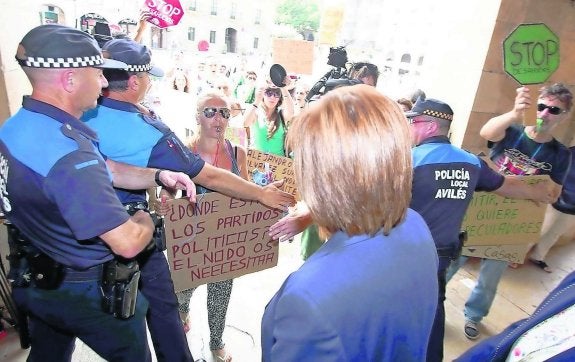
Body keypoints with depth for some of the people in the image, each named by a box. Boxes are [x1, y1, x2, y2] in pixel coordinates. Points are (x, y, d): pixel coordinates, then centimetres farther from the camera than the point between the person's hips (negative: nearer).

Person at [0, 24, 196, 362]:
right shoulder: (68, 154, -36)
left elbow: (104, 171, 5)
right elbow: (128, 243, -34)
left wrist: (158, 176, -7)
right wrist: (145, 219, -12)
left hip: (35, 281, 9)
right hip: (86, 292, -8)